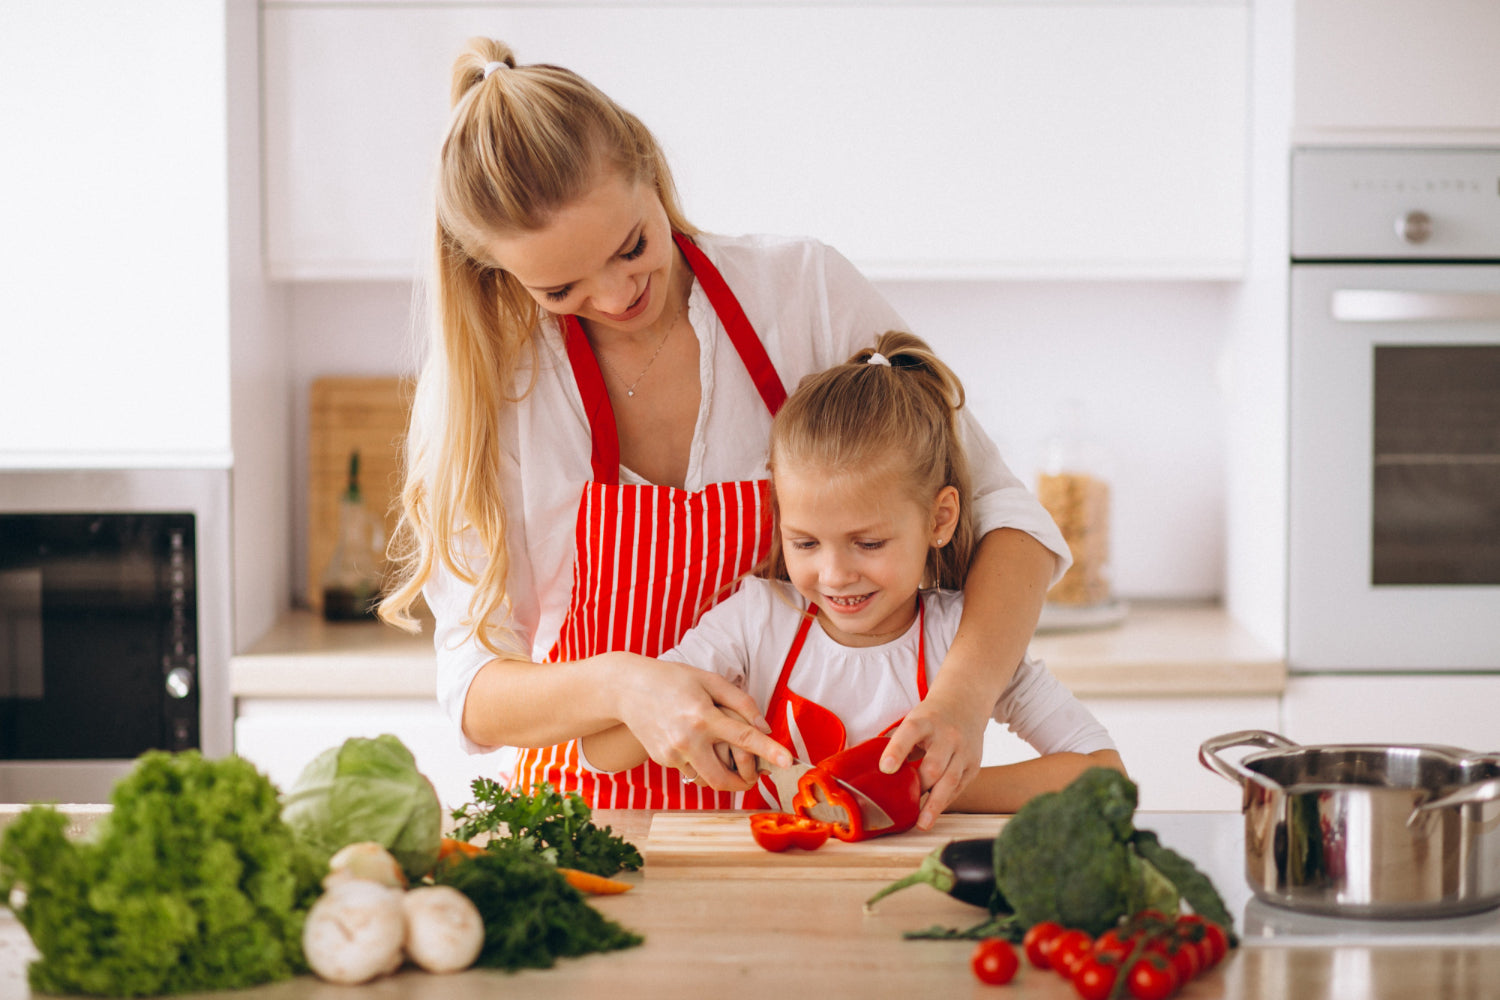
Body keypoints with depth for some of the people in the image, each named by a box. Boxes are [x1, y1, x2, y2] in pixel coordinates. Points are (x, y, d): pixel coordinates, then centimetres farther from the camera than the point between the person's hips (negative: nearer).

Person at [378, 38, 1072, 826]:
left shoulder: (805, 290, -5)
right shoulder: (478, 379, -7)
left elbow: (1002, 513, -5)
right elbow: (475, 691, -7)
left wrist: (962, 696, -24)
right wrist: (623, 686, -29)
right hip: (602, 813, 0)